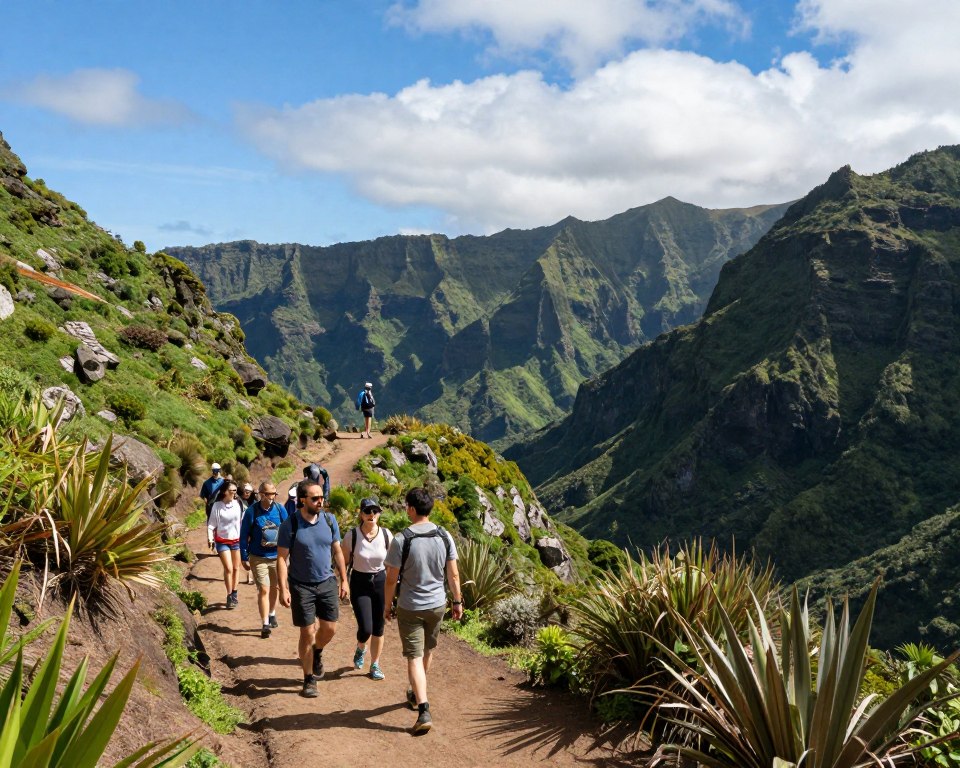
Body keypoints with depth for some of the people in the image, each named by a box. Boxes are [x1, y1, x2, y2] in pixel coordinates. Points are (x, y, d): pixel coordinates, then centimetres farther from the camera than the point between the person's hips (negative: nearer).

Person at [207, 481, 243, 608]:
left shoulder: (238, 504, -5)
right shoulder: (217, 506, -10)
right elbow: (211, 524, -6)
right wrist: (210, 538, -17)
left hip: (237, 540, 3)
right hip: (222, 541, -2)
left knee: (236, 568, 12)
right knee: (228, 569, -9)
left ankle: (234, 594, 27)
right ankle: (229, 596, 4)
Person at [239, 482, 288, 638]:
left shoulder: (280, 510, -5)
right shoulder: (252, 511, -11)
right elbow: (244, 536, -4)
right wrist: (244, 558, -3)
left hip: (277, 556, 3)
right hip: (258, 558, -3)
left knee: (275, 587, 18)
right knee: (263, 590, -8)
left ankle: (272, 613, 41)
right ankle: (265, 624, -3)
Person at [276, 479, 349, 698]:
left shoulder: (329, 520, -3)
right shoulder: (290, 524, -14)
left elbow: (337, 551, 7)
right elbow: (281, 558, -11)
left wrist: (344, 580, 5)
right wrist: (283, 589, -17)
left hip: (327, 582, 3)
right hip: (301, 586, -3)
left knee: (329, 628, 6)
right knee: (307, 633, 1)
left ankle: (317, 652, 40)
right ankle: (309, 679, 17)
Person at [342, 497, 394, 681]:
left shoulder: (387, 535, -8)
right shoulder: (352, 536, -13)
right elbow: (344, 562, -3)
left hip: (380, 582, 2)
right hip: (359, 583, -2)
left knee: (378, 628, 8)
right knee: (366, 629, -9)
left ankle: (375, 665, 27)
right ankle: (360, 649, 26)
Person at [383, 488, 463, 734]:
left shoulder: (402, 540, -18)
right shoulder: (444, 537, -6)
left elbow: (391, 578, -11)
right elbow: (453, 574, -1)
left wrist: (387, 605, 3)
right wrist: (458, 602, 10)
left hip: (410, 607, -4)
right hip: (437, 604, 4)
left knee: (414, 657, 0)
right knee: (427, 651, 23)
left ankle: (424, 712, -10)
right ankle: (416, 695, 43)